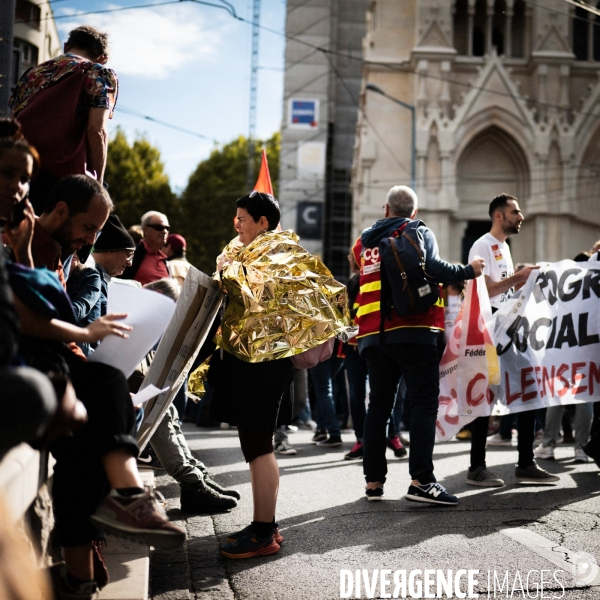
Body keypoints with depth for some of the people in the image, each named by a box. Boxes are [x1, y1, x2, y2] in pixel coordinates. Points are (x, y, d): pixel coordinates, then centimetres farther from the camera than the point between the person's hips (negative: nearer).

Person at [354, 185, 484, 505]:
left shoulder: (364, 242, 18)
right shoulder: (419, 233, 3)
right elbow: (433, 267, -13)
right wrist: (468, 271, -1)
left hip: (373, 335, 5)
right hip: (412, 331, -5)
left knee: (378, 404, 10)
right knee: (424, 403, -4)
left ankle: (373, 481, 9)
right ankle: (421, 481, -12)